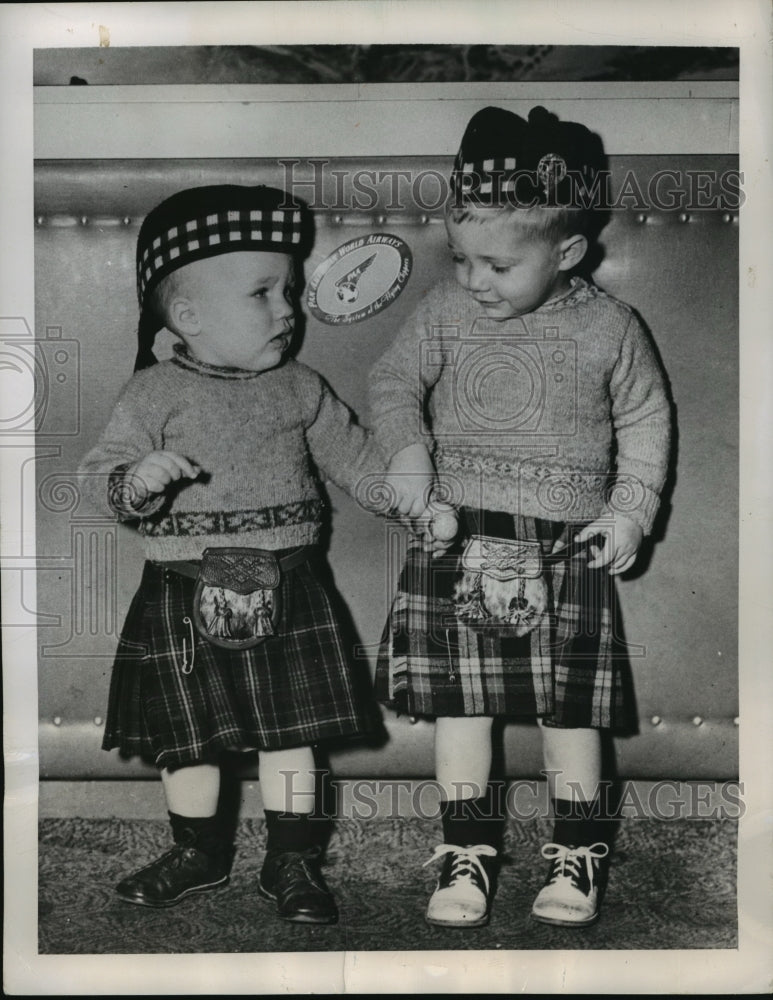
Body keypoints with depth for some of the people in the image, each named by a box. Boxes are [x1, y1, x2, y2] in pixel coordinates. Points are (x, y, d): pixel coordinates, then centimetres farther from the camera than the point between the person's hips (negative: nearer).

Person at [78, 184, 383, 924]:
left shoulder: (299, 389, 5)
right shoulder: (154, 394, -4)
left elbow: (354, 455, 13)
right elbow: (99, 474, -7)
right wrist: (137, 480, -29)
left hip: (285, 588, 2)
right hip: (184, 594, -1)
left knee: (289, 728, 4)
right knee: (187, 735, 9)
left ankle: (292, 860, 19)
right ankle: (198, 851, 29)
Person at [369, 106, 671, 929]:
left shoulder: (607, 328, -4)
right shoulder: (445, 311, -2)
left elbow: (645, 417, 8)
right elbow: (393, 380, 5)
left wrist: (632, 509, 0)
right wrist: (405, 454, -11)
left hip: (568, 544, -1)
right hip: (458, 534, 1)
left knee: (569, 702, 6)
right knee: (457, 697, 3)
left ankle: (577, 852, 22)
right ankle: (468, 850, 16)